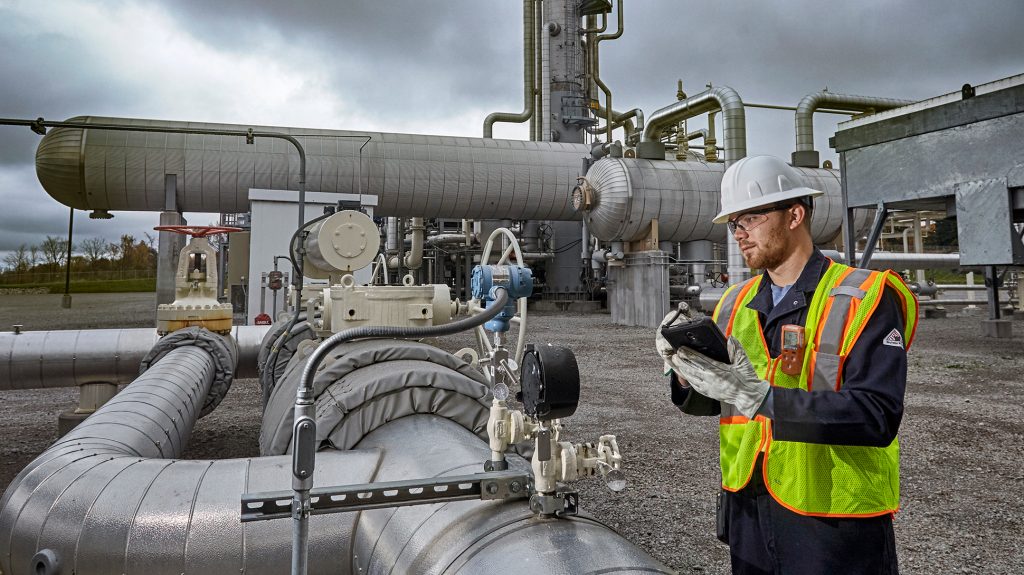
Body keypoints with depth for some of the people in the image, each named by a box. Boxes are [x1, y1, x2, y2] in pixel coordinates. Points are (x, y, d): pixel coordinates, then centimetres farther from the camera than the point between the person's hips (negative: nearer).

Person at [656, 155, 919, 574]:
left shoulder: (865, 299, -12)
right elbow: (707, 400, 7)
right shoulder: (735, 303, 5)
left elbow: (878, 416, -24)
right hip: (747, 512, 5)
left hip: (833, 523, -5)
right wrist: (685, 373, -14)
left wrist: (763, 397, -33)